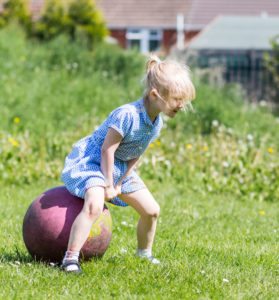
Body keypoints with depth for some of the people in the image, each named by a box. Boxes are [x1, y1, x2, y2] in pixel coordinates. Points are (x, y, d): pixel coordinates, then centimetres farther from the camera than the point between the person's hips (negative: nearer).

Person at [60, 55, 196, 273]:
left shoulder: (157, 124, -3)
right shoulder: (127, 115, -31)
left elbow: (135, 156, 3)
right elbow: (107, 150, -26)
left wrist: (119, 184, -3)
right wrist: (108, 185, -20)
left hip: (120, 168, 9)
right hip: (89, 161, -9)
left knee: (151, 210, 9)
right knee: (94, 204, -35)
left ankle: (144, 253, 33)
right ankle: (71, 257, -33)